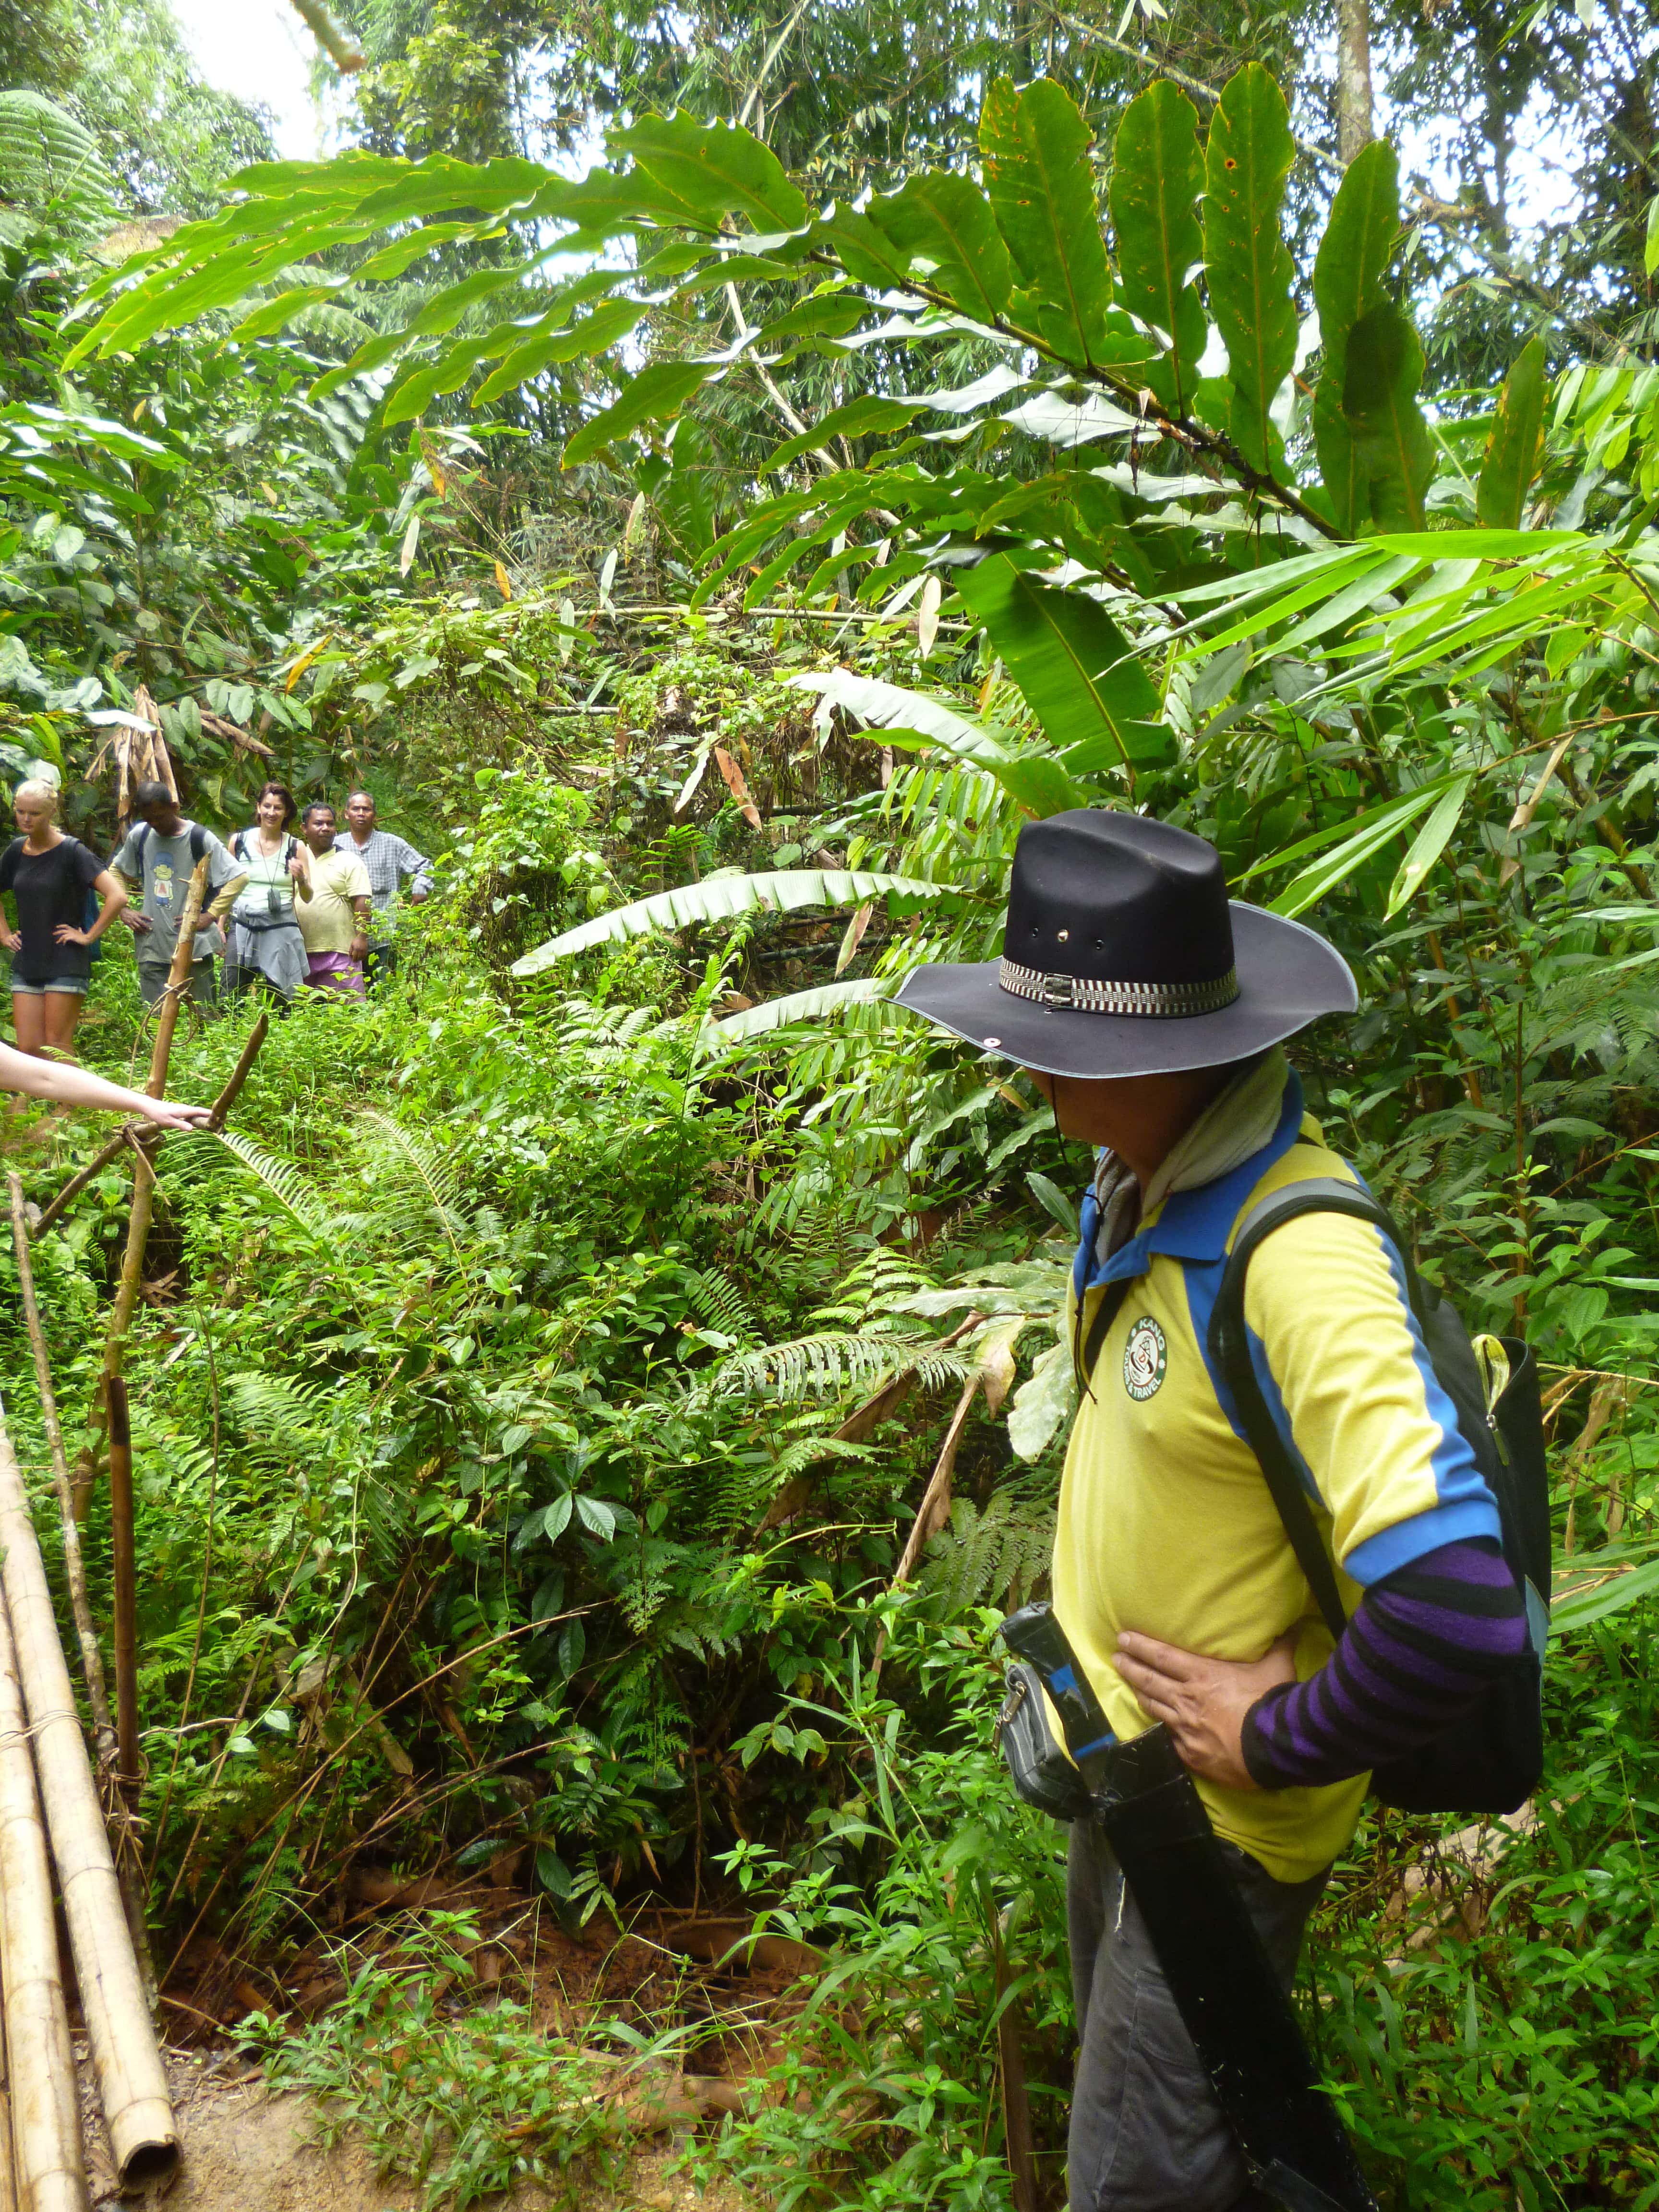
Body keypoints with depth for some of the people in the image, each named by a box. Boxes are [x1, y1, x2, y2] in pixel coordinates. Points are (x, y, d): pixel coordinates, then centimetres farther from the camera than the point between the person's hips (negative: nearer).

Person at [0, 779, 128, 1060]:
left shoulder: (71, 851, -10)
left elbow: (117, 897, -19)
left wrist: (89, 936, -14)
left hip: (66, 965, -6)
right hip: (26, 966, 6)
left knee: (57, 1049, -3)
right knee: (28, 1049, 3)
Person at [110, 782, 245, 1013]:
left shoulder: (199, 838, -7)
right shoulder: (139, 836, 7)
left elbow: (239, 877, -10)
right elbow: (115, 871, 23)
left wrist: (210, 916, -14)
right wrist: (123, 910, 8)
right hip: (152, 948, 4)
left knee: (205, 1017, 3)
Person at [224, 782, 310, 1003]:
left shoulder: (295, 847, 2)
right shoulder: (239, 841, 5)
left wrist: (301, 879, -19)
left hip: (280, 929, -1)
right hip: (242, 926, 1)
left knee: (279, 1001, 0)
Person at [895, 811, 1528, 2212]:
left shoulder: (1300, 1260, -34)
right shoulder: (1151, 1178, -5)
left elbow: (1456, 1613, -39)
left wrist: (1280, 1740, -23)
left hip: (1219, 1816, -8)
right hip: (1125, 1759, 8)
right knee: (1124, 2071, 29)